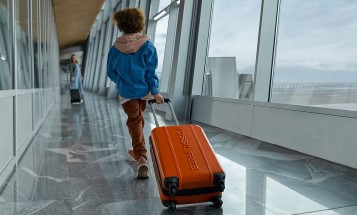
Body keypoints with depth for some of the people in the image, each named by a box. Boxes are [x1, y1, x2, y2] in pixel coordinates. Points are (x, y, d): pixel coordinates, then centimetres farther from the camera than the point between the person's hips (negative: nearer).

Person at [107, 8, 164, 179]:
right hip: (144, 90, 1)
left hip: (126, 92, -1)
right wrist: (155, 92, -10)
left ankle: (142, 158, -11)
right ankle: (137, 151, 41)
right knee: (139, 119, 23)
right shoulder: (147, 46, -10)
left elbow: (111, 73, 5)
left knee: (134, 121, 4)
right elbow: (151, 71, -12)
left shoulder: (115, 48, -6)